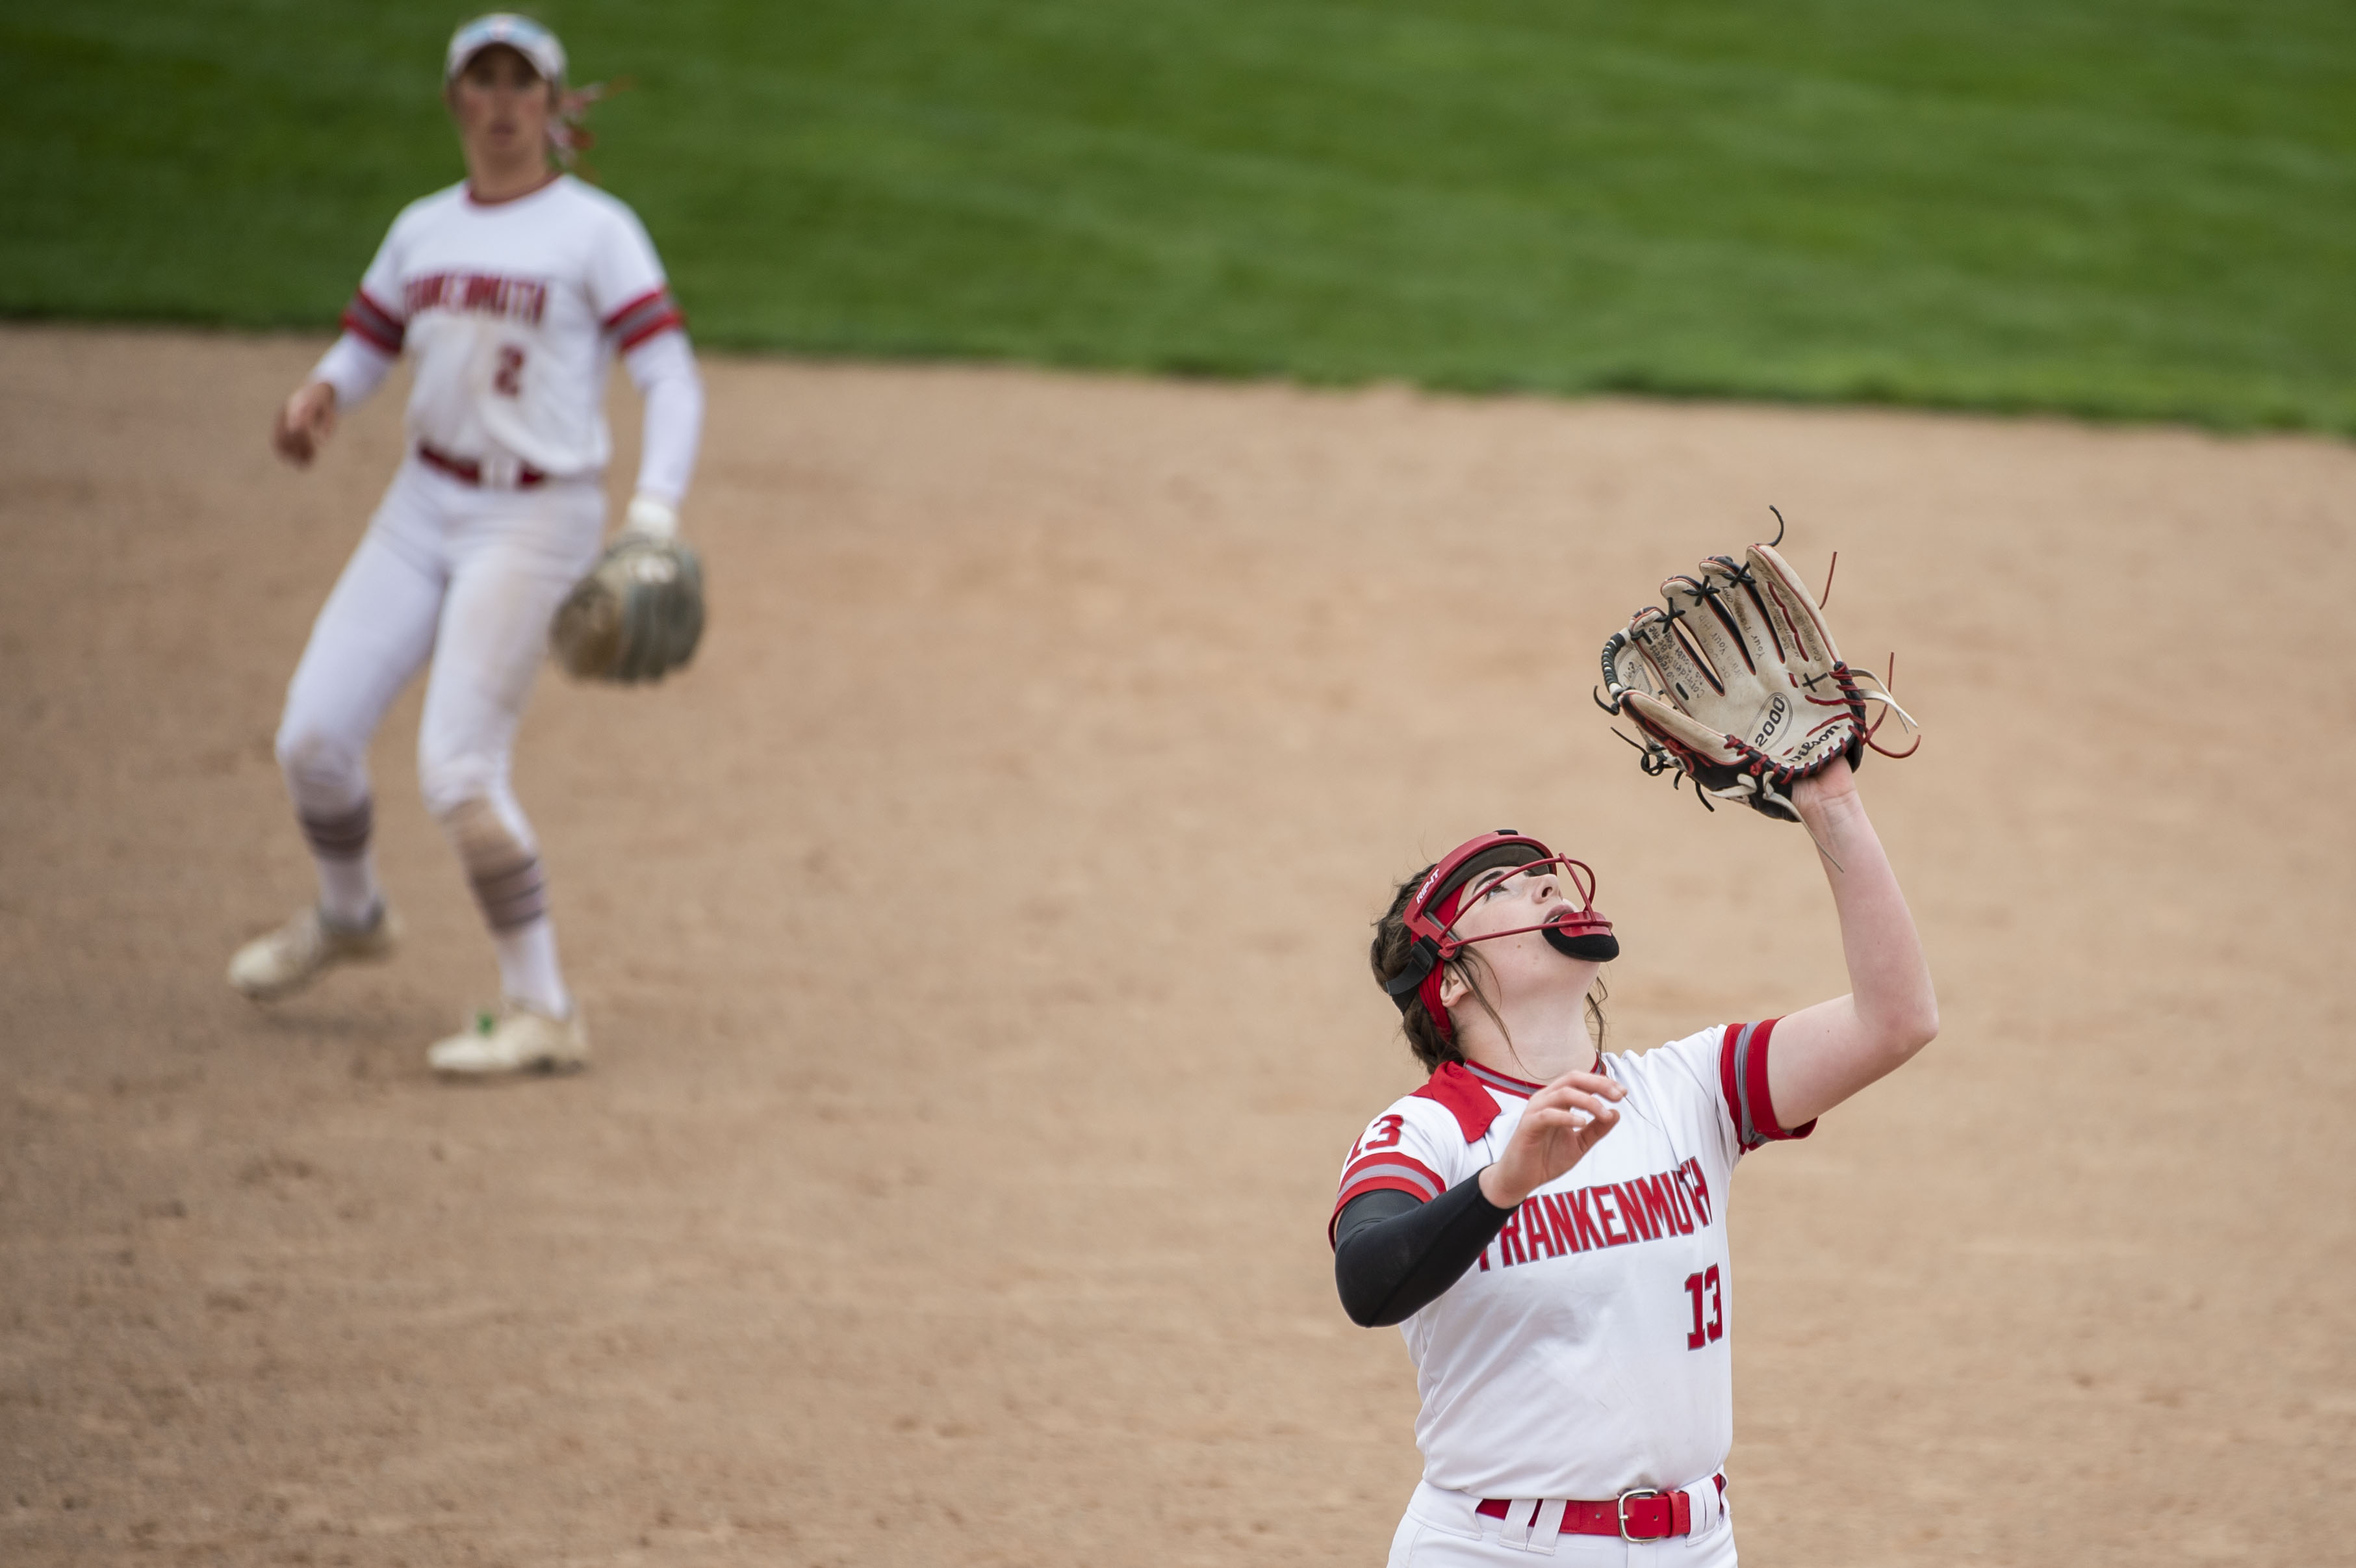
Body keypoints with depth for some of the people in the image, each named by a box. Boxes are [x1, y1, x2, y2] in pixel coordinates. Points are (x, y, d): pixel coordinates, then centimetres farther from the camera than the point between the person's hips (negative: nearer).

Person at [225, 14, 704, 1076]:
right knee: (312, 739, 4)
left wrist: (654, 514, -26)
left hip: (533, 520, -6)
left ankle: (543, 1014, -6)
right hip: (422, 506, 6)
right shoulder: (423, 230, 10)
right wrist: (318, 399, -7)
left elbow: (671, 380, -11)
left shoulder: (595, 231, -7)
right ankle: (350, 916, 34)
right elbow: (364, 348, 17)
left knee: (457, 768, -15)